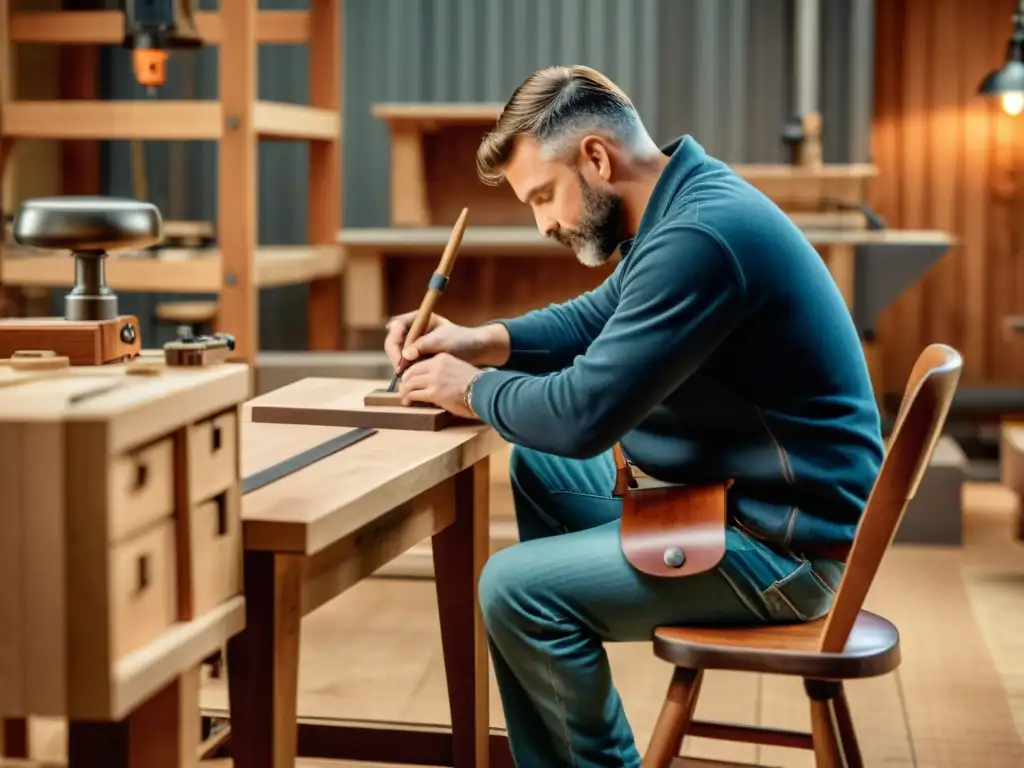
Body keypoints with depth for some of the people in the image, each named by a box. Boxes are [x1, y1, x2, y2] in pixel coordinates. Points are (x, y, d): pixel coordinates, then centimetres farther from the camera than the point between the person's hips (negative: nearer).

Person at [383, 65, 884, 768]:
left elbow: (582, 414, -26)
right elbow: (599, 317, 24)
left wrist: (474, 388, -7)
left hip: (781, 543, -10)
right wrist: (484, 341, 8)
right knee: (535, 469, 18)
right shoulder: (684, 206, 8)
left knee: (515, 589, -17)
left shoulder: (697, 238, -25)